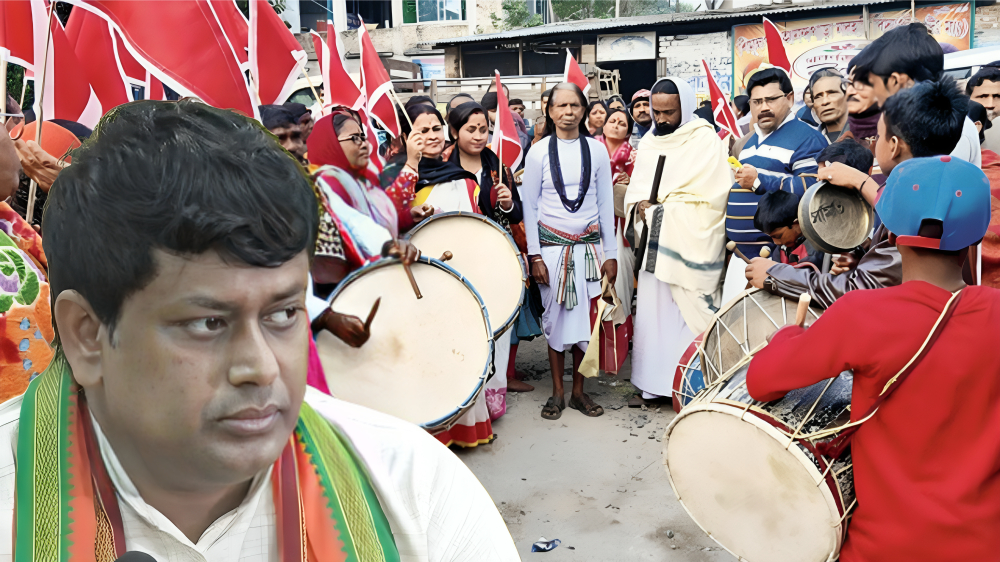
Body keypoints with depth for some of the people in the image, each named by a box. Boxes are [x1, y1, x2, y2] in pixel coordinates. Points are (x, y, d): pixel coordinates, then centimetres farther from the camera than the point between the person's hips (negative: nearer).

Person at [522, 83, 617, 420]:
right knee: (555, 316, 4)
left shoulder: (597, 150, 4)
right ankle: (557, 392, 18)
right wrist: (534, 255, -6)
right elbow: (529, 206, 0)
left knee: (585, 316, 4)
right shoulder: (539, 152, -1)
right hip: (551, 245, -1)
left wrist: (610, 252, 5)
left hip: (588, 245, 2)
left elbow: (606, 204, 7)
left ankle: (578, 391, 19)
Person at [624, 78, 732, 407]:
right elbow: (635, 187, 16)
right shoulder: (648, 142, 15)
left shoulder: (705, 139, -4)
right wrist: (639, 205, -7)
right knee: (651, 311, 6)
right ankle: (652, 384, 15)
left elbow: (713, 195, -13)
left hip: (690, 242, -5)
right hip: (655, 241, 6)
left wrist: (660, 203, -11)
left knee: (689, 315, -5)